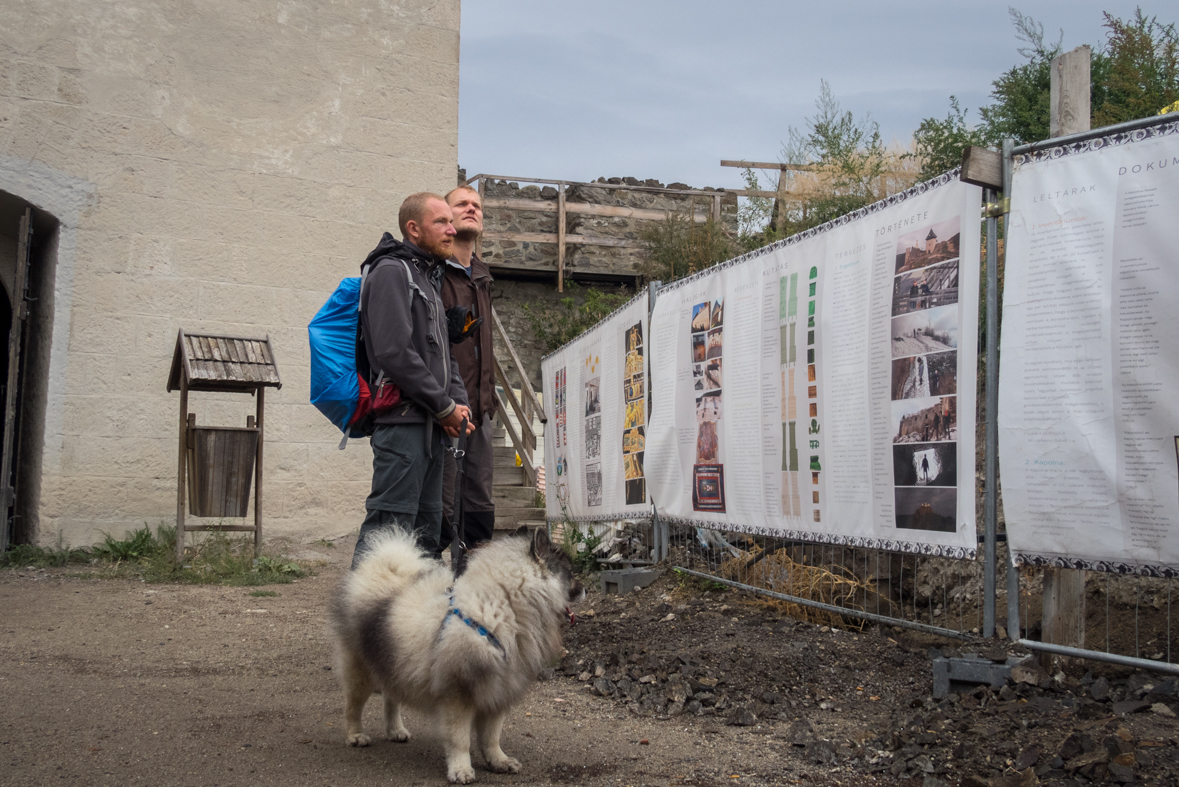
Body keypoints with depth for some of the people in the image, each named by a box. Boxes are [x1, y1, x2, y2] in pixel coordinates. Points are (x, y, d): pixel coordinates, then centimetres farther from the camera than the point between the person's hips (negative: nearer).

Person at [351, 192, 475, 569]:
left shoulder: (427, 277, 23)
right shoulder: (391, 271, -8)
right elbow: (394, 353, -19)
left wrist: (459, 402, 5)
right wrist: (445, 406, -13)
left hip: (431, 425, 10)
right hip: (403, 420, -10)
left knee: (427, 527, 13)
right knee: (389, 526, -13)